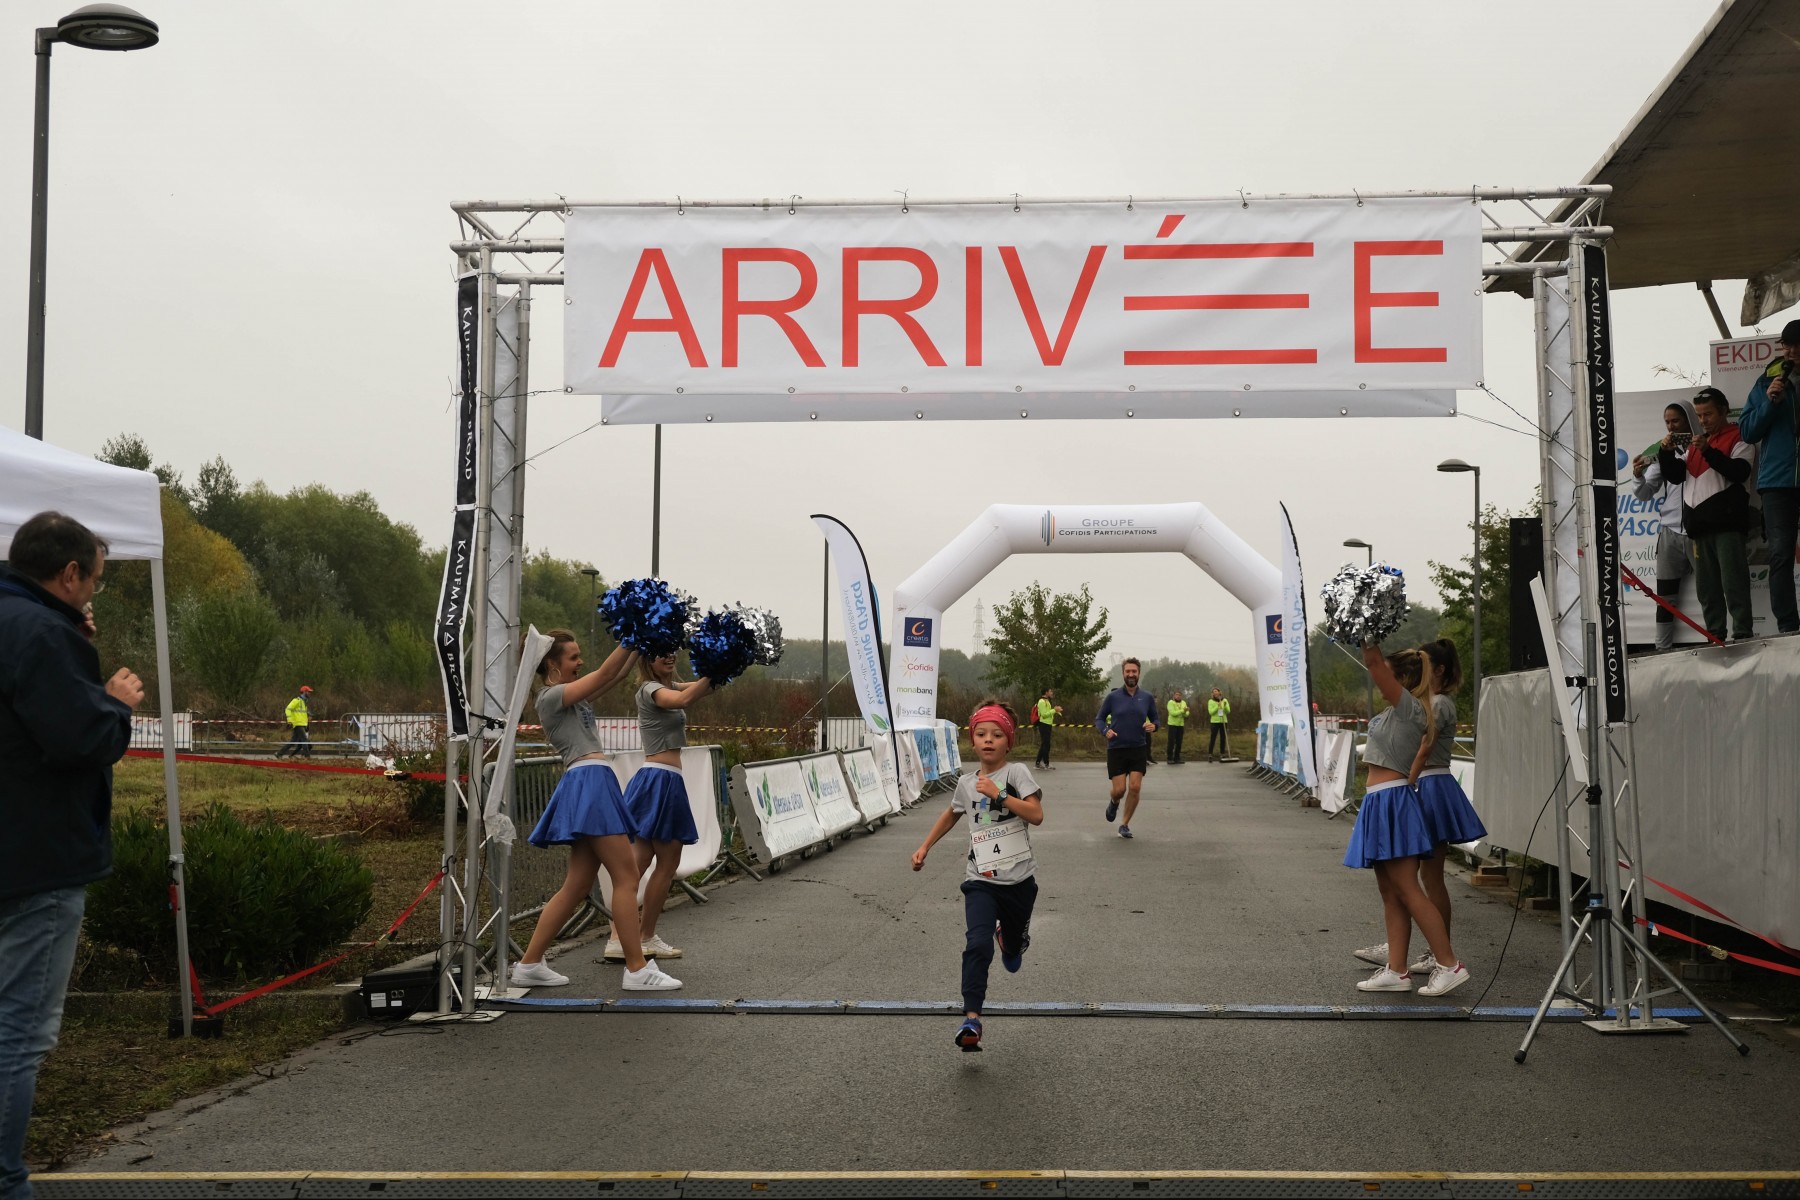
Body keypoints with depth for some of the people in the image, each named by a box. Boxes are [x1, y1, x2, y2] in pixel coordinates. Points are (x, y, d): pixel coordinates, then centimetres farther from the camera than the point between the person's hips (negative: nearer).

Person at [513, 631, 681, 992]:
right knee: (627, 877, -9)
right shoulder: (550, 696, -3)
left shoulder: (574, 696, 23)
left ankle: (529, 964, 12)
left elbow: (617, 676, 17)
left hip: (594, 785, 10)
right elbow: (604, 674, -11)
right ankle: (637, 969, -7)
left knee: (577, 886, 9)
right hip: (589, 783, -10)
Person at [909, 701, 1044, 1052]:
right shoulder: (966, 783, 5)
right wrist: (925, 846, 21)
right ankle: (971, 1018, -21)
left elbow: (1036, 815, -18)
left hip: (1019, 879, -1)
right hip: (981, 880, 1)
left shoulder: (1017, 773, -6)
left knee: (1015, 942, 20)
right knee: (978, 944, -19)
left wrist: (999, 795, -23)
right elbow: (952, 815, 25)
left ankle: (1008, 938, 57)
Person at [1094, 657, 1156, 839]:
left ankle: (1125, 825, 10)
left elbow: (1155, 720, 14)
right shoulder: (1113, 697, -2)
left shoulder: (1147, 698, 3)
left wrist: (1153, 726, -10)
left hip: (1138, 749, 1)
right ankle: (1114, 803, 33)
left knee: (1135, 788, -7)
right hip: (1116, 749, -1)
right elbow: (1099, 718, 6)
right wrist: (1105, 731, -14)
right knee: (1119, 790, -5)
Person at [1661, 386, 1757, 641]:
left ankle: (1742, 635, -12)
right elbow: (1675, 475, 20)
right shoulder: (1696, 443, 24)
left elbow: (1740, 472, -13)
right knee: (1706, 587, 7)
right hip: (1699, 525, 7)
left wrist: (1708, 451, -21)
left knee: (1733, 583, -11)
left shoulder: (1739, 439, 2)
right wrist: (1667, 453, 3)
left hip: (1726, 523, -7)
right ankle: (1714, 637, 11)